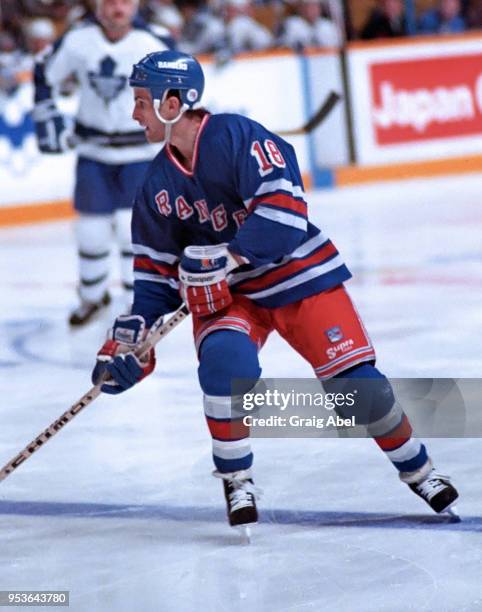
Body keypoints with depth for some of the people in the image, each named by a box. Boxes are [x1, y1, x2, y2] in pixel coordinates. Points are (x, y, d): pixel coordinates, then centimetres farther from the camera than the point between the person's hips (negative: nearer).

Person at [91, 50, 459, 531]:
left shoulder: (238, 137, -20)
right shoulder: (158, 185, 0)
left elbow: (285, 211, -28)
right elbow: (157, 270, 7)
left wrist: (222, 255, -35)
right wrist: (132, 334, -5)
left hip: (300, 276, -4)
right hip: (227, 293, 4)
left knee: (355, 382, -8)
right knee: (224, 360, -27)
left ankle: (417, 470, 16)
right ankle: (236, 481, -11)